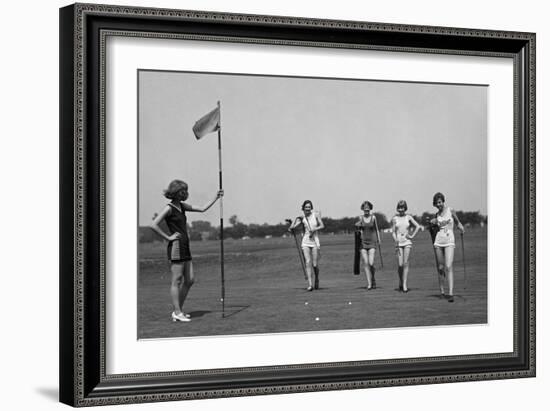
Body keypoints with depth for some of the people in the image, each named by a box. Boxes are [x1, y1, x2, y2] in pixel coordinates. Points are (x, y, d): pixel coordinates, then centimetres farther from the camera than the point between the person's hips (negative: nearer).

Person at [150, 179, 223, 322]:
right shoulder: (169, 208, -10)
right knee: (177, 280, -6)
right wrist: (168, 237, -14)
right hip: (176, 247, -9)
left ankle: (178, 310, 15)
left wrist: (216, 198, 15)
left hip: (185, 248, 9)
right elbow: (154, 225, -18)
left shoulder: (182, 206, 15)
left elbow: (202, 209, 23)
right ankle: (177, 313, -2)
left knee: (190, 280, 8)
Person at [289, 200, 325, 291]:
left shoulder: (316, 215, 3)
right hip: (305, 242, 0)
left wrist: (314, 229, -16)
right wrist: (296, 219, -21)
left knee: (315, 264, -1)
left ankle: (316, 279, 28)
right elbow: (292, 227, -8)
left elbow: (322, 226, -1)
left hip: (315, 242, 0)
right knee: (308, 262, -13)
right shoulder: (302, 218, 3)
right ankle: (310, 284, -15)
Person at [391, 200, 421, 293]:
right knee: (400, 265, -5)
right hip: (398, 243, 0)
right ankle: (401, 282, 18)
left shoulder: (408, 217, 4)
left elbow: (418, 226, 8)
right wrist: (396, 240, -11)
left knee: (405, 263, -9)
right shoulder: (394, 218, 4)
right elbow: (393, 231, 4)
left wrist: (412, 235, 1)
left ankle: (405, 285, -11)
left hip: (407, 242, 0)